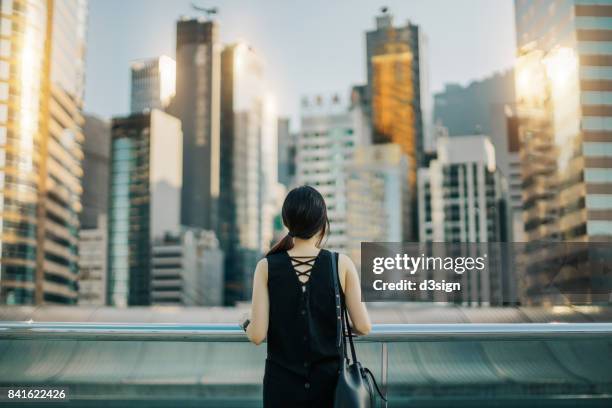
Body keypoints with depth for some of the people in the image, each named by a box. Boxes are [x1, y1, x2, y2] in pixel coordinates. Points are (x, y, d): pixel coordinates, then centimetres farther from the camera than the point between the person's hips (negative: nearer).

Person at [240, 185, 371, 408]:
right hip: (329, 381, 0)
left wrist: (246, 324, 12)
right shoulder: (342, 264, -7)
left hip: (283, 383, 0)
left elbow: (257, 334, -10)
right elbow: (363, 326, -6)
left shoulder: (267, 267, -8)